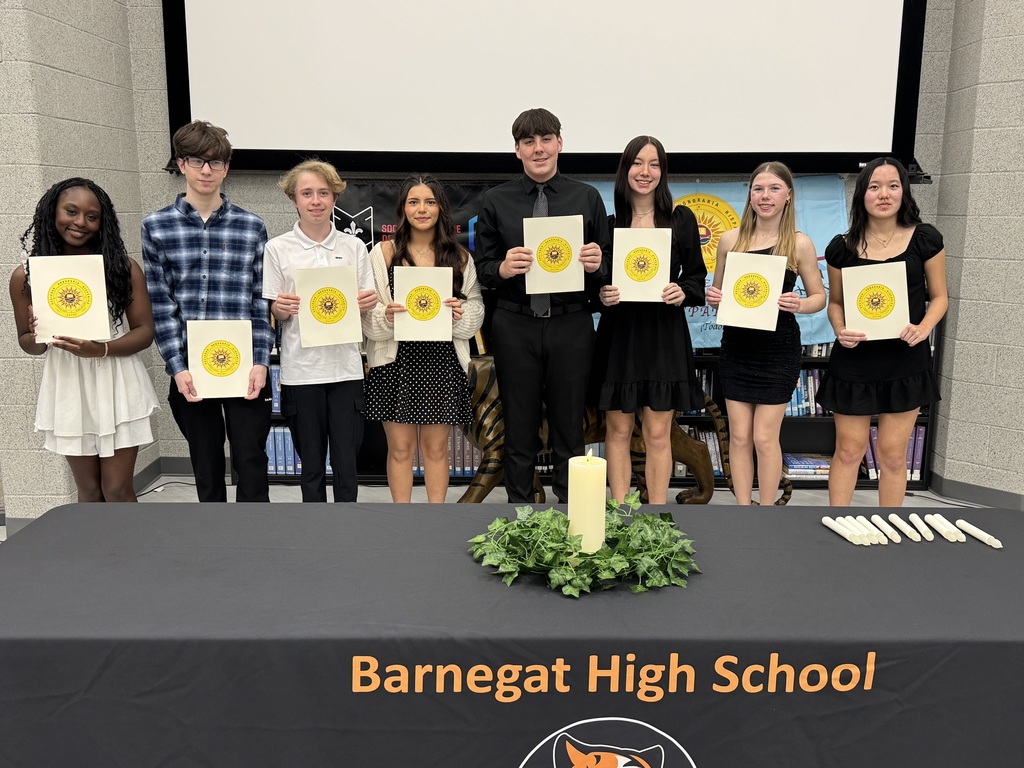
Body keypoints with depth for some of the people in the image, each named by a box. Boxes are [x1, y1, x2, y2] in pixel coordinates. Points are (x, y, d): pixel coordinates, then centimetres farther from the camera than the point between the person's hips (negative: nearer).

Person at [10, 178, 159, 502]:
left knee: (117, 490, 3)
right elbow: (27, 343, 9)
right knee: (89, 491, 12)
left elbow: (145, 331, -3)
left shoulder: (123, 267, -5)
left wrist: (101, 349, -21)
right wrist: (37, 335, -15)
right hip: (67, 390, 2)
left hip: (117, 388, -2)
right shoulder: (26, 276, 0)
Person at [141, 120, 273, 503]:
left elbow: (262, 301, 2)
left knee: (251, 464, 1)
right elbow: (160, 304, 0)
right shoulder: (157, 226, 3)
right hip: (190, 369, 1)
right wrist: (177, 368, -7)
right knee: (206, 469, 12)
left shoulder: (251, 226, 4)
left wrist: (260, 362, -6)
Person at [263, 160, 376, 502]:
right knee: (311, 464, 7)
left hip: (345, 366, 1)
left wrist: (368, 303, -11)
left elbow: (366, 304, 12)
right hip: (300, 368, -1)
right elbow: (271, 312, 5)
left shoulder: (354, 246, 8)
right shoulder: (277, 249, 2)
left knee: (347, 461, 3)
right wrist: (281, 309, -17)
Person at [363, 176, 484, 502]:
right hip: (397, 360, -1)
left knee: (436, 448, 10)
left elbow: (476, 310, 8)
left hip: (442, 361, 1)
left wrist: (460, 313, -12)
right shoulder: (383, 253, 3)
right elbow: (366, 313, 1)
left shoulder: (459, 257, 7)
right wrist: (386, 315, -19)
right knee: (400, 448, 6)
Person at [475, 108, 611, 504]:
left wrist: (597, 263, -13)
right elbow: (481, 267, 6)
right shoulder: (496, 200, 6)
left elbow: (606, 264, 9)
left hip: (571, 326, 0)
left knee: (569, 432, 8)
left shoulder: (587, 197, 7)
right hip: (515, 326, 0)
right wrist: (502, 269, -15)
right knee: (519, 433, 8)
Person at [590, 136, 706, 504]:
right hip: (618, 335, 1)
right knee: (618, 431, 5)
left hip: (664, 335, 0)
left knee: (658, 434, 3)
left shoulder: (681, 219, 4)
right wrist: (601, 295, -13)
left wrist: (683, 292, -13)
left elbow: (696, 275, 7)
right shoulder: (608, 222, 4)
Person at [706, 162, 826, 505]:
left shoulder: (800, 243, -4)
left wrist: (799, 305, -18)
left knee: (764, 437, 1)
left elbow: (819, 296, 3)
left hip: (778, 349, -3)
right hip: (736, 347, 3)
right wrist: (713, 297, -9)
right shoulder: (731, 239, 3)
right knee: (739, 436, 7)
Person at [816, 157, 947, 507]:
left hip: (905, 360, 0)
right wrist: (840, 330, -11)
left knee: (892, 454, 8)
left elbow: (939, 296, 5)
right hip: (854, 360, 0)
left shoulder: (925, 239, -1)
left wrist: (924, 327, -14)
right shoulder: (842, 247, 0)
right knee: (848, 450, 7)